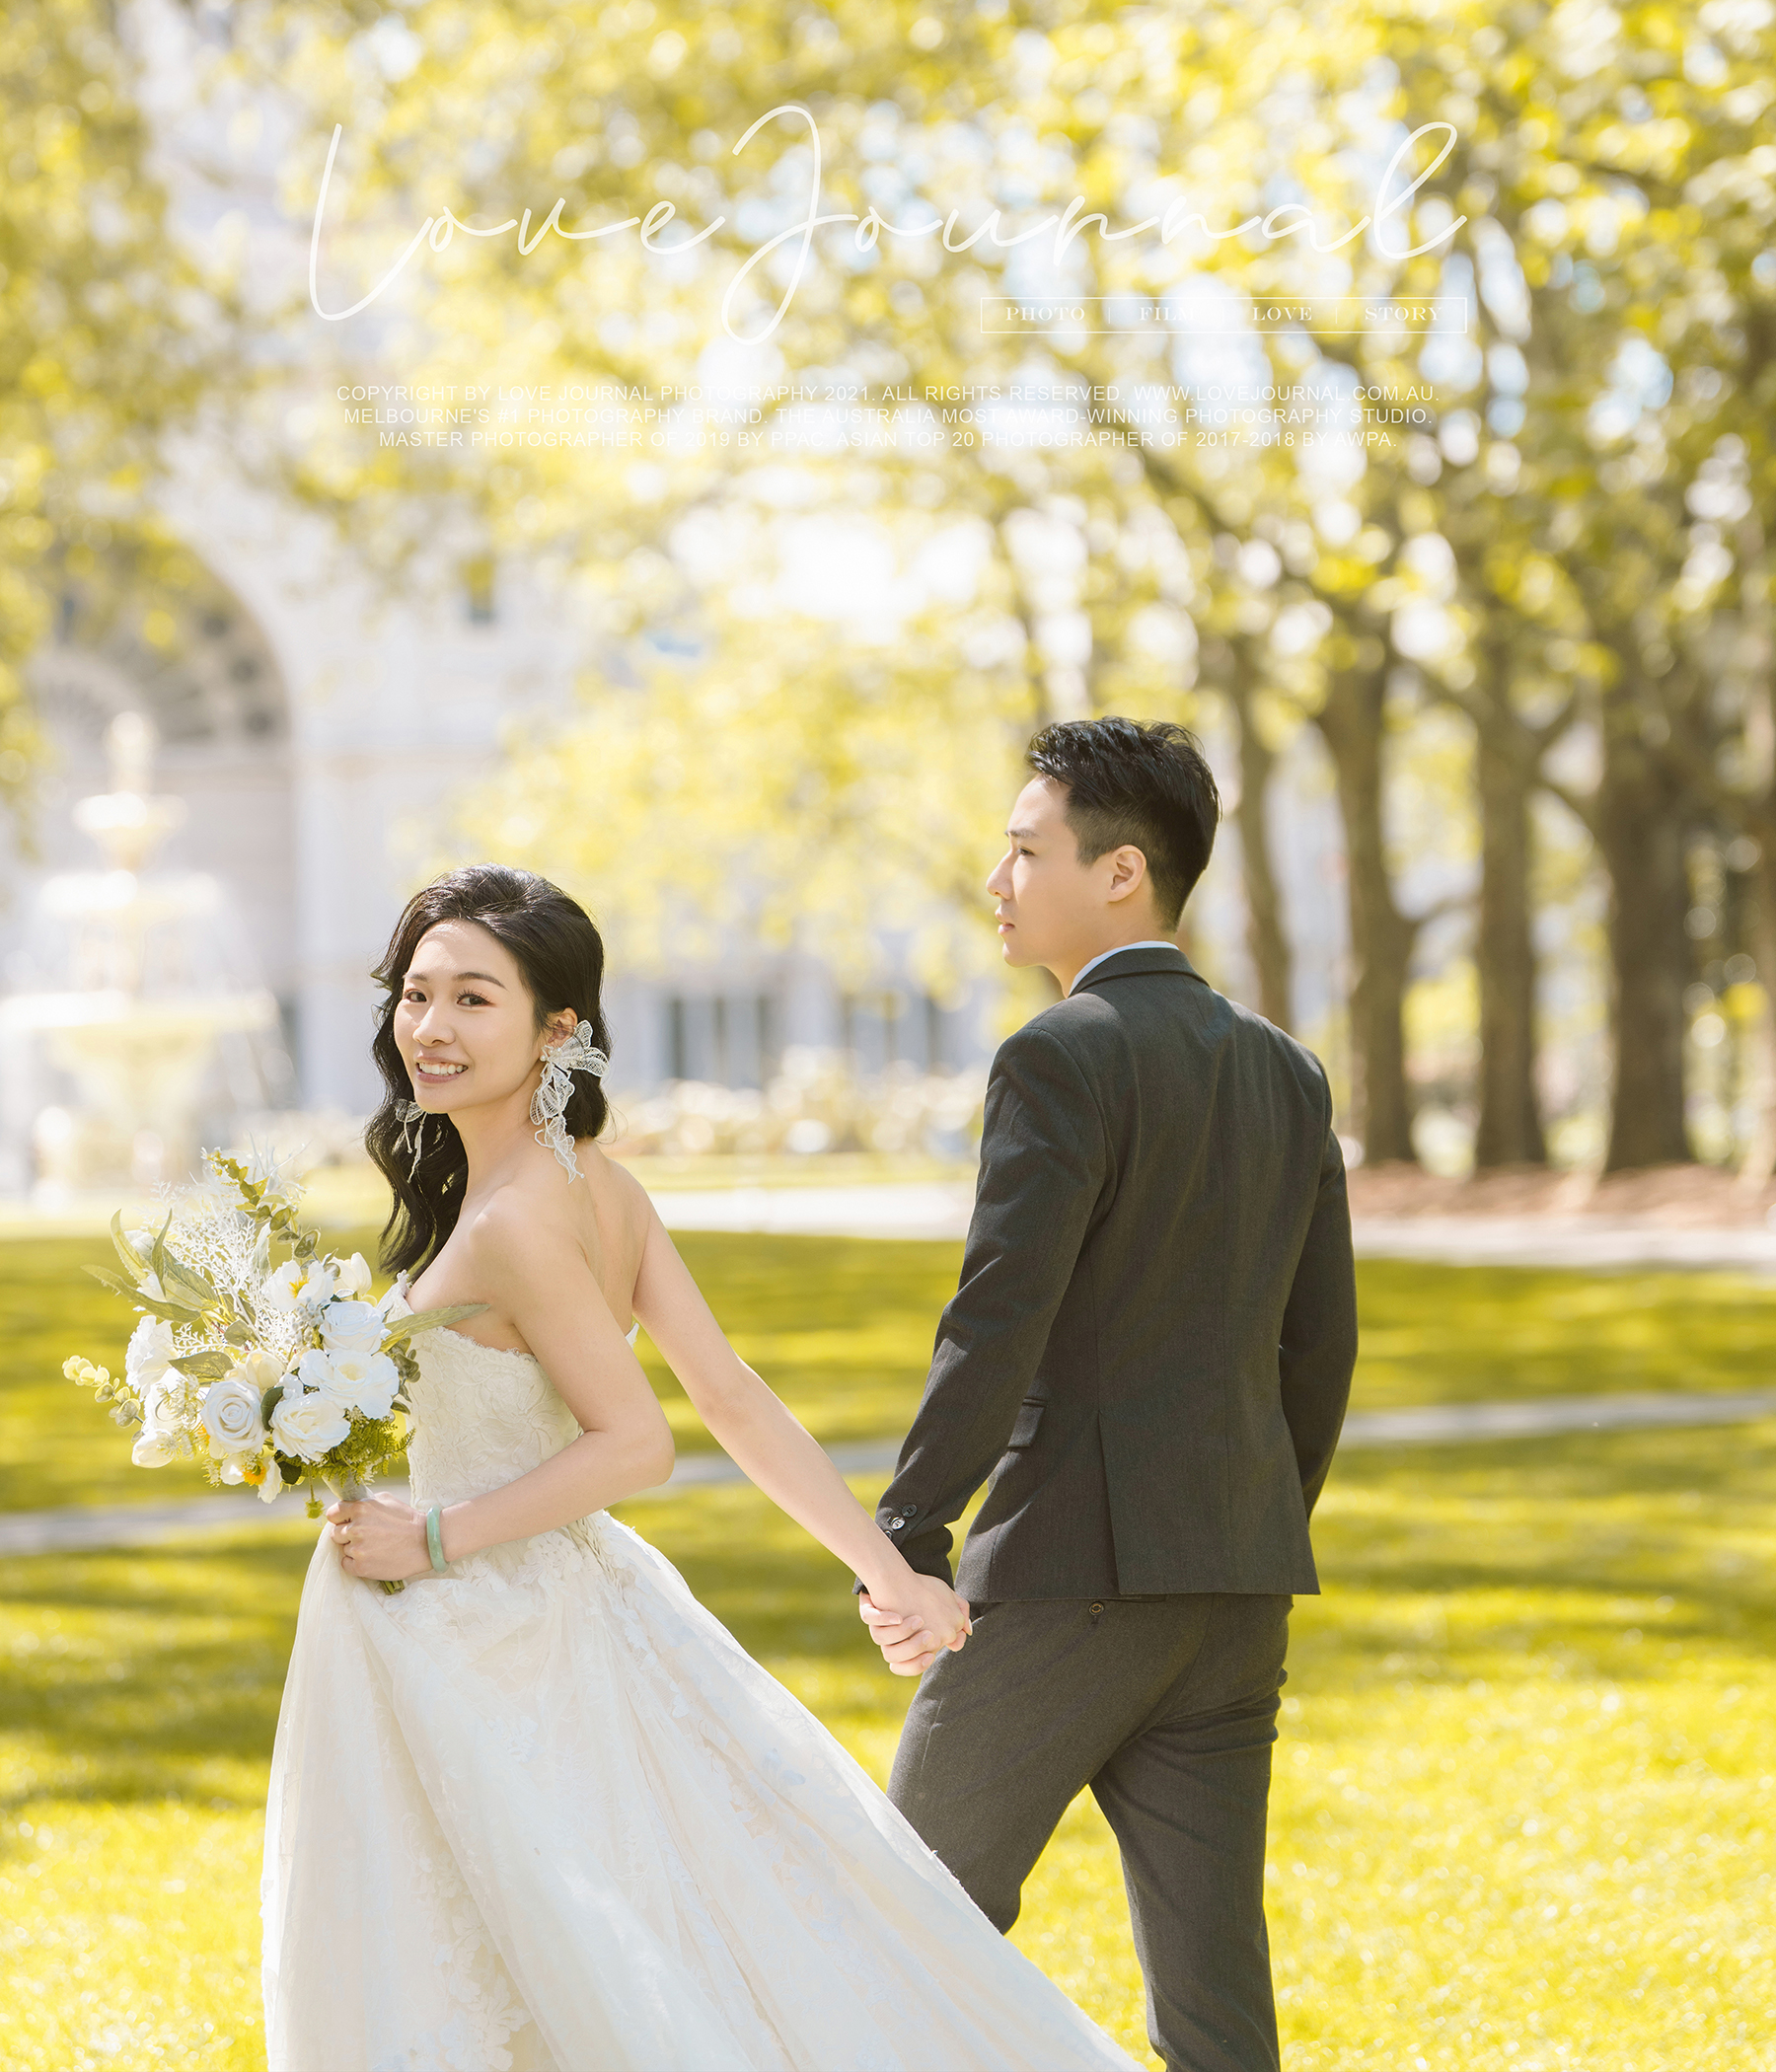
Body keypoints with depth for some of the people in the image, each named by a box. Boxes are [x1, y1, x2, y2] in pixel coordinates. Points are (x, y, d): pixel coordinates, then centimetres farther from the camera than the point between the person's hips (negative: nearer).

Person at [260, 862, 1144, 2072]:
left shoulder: (514, 1221, -22)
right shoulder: (600, 1188, 4)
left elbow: (636, 1443, -22)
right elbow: (735, 1401, 3)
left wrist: (431, 1539, -16)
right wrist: (887, 1570, 4)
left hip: (490, 1656, -9)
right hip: (576, 1604, 9)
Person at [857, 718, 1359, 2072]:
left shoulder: (1062, 1059, -10)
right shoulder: (1286, 1071, 12)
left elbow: (999, 1323, -19)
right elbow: (1321, 1344, 15)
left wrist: (906, 1543, -19)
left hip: (1073, 1561, -7)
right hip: (1238, 1578, 7)